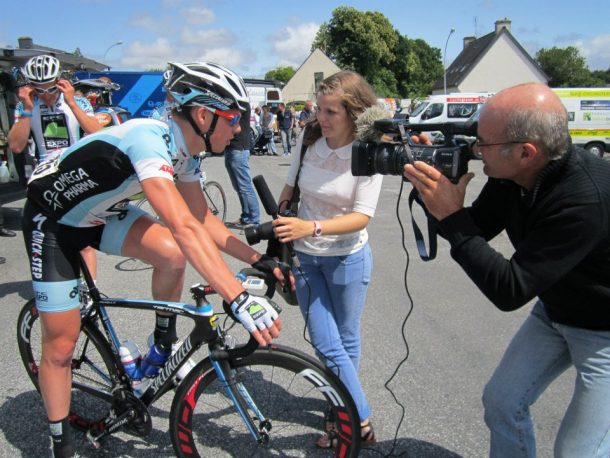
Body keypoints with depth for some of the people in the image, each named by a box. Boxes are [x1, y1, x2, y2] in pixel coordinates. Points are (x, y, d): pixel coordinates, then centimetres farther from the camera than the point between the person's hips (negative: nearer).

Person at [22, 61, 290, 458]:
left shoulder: (185, 151, -8)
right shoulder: (149, 139, -35)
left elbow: (203, 220, -1)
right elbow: (184, 228, -46)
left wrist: (258, 258, -9)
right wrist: (240, 300, -50)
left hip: (101, 214, 6)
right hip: (53, 219, -6)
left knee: (173, 256, -22)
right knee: (61, 345, 1)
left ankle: (164, 343, 4)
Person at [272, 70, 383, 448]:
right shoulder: (309, 140, -8)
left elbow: (362, 217, -22)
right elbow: (288, 191, 3)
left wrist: (311, 227, -37)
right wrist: (277, 239, 5)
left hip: (348, 258, -2)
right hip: (305, 257, 3)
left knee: (346, 340, 14)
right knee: (327, 345, 4)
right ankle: (360, 421, 22)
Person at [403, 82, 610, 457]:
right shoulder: (511, 174, -15)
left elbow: (509, 291, -35)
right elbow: (476, 230, -2)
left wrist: (450, 215, -36)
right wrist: (435, 181, -18)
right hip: (554, 309, 7)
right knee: (502, 400, 13)